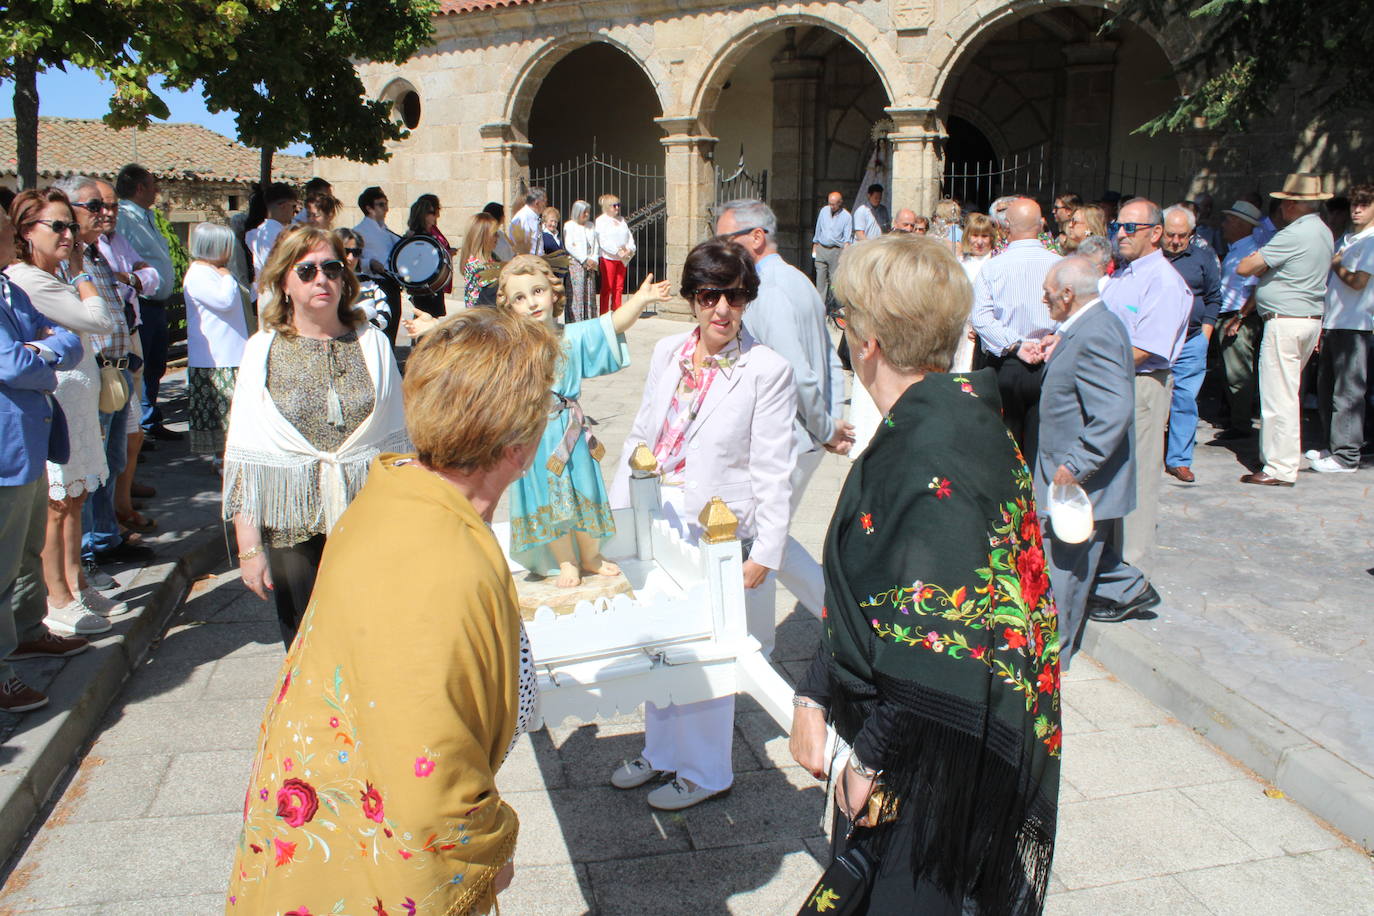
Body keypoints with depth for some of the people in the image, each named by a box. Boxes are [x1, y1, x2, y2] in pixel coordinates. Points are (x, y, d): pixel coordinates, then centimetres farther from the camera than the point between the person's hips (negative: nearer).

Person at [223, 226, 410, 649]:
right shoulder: (262, 350, 3)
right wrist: (249, 546, -3)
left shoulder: (373, 344, 6)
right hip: (293, 524, 0)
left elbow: (397, 440, 9)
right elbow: (243, 457, 1)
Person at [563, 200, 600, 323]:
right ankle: (576, 321, -11)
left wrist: (594, 260, -2)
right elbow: (570, 246, -8)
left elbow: (596, 244, 15)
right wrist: (585, 260, -12)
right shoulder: (569, 225, 1)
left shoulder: (591, 226, 18)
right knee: (576, 293, -10)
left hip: (590, 265, 6)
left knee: (590, 293, 4)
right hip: (575, 263, -5)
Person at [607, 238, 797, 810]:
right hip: (656, 526, 5)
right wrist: (619, 514, 9)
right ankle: (661, 751, 39)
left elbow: (773, 473, -10)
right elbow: (640, 435, 12)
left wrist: (764, 552, -12)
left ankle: (705, 771, 29)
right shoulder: (668, 354, 5)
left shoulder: (767, 370, -11)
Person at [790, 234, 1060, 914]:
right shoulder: (951, 420, 4)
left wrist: (874, 757, -18)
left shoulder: (930, 455, -27)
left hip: (936, 759, -9)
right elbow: (874, 591, 8)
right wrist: (814, 695, 7)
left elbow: (941, 640, -30)